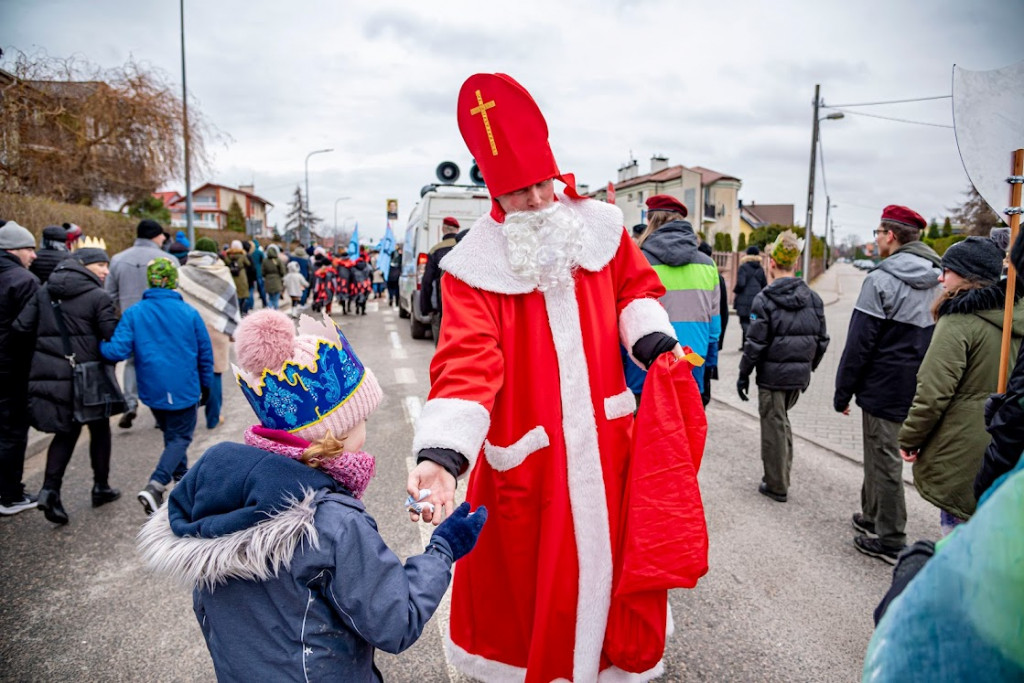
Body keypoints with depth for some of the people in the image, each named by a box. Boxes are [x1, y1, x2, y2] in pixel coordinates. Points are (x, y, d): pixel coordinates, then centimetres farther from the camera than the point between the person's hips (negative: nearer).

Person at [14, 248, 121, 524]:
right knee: (99, 429, 15)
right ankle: (101, 487, 26)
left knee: (66, 432, 16)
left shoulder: (44, 291, 7)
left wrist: (47, 346, 15)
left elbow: (21, 327, 4)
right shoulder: (98, 297, -10)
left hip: (48, 373, 5)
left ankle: (50, 488, 1)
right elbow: (113, 337, -14)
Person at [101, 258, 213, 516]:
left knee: (171, 434, 23)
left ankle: (181, 477, 36)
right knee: (180, 437, 4)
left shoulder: (133, 313, -6)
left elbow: (118, 350, -14)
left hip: (152, 390, 3)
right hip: (184, 390, -3)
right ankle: (154, 486, -13)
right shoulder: (189, 313, -7)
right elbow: (205, 353, 0)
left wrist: (99, 344, 7)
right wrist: (206, 385, 12)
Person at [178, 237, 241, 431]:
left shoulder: (183, 273, 2)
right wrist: (233, 330, 10)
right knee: (214, 373, 7)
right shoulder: (222, 273, 1)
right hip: (215, 328, -1)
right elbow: (232, 303, 3)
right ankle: (213, 418, 12)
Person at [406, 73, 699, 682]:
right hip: (526, 458, -3)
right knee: (523, 568, 11)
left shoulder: (600, 227, 1)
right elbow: (468, 365, -23)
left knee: (609, 550, 19)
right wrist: (442, 455, -36)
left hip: (604, 441, 4)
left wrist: (653, 340, -4)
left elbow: (635, 288, 16)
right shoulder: (476, 268, -13)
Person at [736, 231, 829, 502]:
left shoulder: (764, 299, -13)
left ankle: (777, 485, 15)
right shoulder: (813, 298, 3)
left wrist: (744, 374, -4)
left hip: (773, 375, -5)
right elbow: (822, 340, 8)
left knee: (774, 426, 5)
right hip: (799, 375, 5)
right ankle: (782, 474, 29)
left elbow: (755, 343, -14)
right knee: (782, 421, 22)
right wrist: (808, 369, 20)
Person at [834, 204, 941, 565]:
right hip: (919, 389, 8)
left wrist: (843, 391, -8)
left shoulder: (882, 279, -16)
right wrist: (926, 380, 20)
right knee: (880, 453, 21)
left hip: (884, 388, -7)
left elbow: (859, 342, -15)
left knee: (884, 458, 2)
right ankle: (872, 516, 35)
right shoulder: (938, 279, 7)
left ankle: (889, 541, 12)